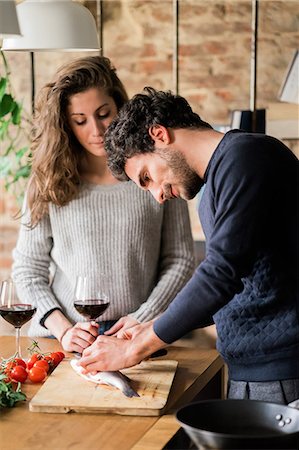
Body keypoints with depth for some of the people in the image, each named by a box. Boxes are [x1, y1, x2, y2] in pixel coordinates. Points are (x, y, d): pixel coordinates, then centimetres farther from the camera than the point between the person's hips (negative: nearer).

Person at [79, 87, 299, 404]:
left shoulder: (247, 155, -12)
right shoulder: (213, 188, 18)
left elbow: (223, 272, -20)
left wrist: (135, 349, -12)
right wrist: (154, 330, 14)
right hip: (246, 371, 8)